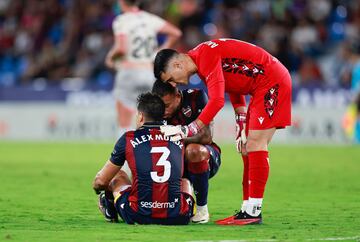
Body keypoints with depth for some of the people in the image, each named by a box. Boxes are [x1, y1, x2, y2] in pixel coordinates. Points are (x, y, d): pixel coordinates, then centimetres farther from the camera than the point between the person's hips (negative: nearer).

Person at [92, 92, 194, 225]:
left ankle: (110, 212, 44)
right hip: (177, 218, 1)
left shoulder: (128, 139, 3)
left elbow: (101, 181, 12)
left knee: (118, 177, 29)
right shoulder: (178, 139, 11)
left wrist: (97, 187, 39)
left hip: (140, 217, -1)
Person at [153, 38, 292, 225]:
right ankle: (247, 209, 9)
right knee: (248, 148, 8)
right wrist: (241, 125, 11)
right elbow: (234, 87, 19)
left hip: (272, 82, -10)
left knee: (255, 145, -13)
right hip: (261, 88, 10)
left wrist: (188, 130, -28)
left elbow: (217, 101, -29)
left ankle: (253, 212, -15)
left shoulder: (206, 56, -21)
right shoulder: (202, 62, 10)